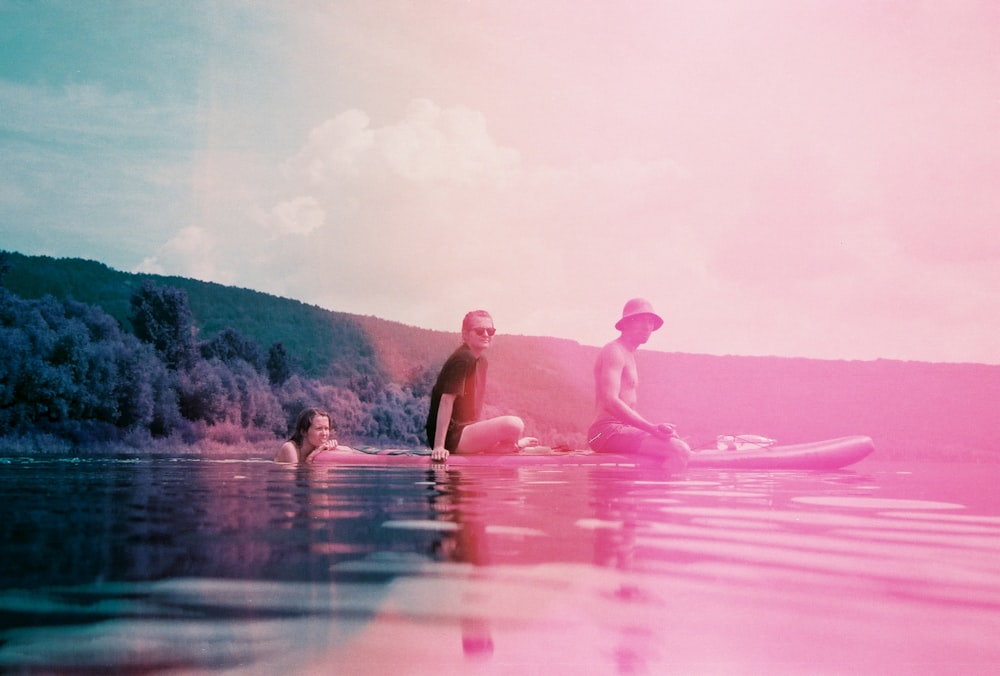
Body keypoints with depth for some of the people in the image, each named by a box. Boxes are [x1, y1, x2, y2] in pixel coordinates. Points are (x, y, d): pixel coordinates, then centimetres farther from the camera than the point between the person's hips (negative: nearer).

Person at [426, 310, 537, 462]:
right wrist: (439, 446, -30)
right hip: (451, 436, -11)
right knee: (514, 425, -21)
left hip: (462, 430, 11)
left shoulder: (481, 362, 12)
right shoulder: (463, 359, -18)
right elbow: (447, 400, -25)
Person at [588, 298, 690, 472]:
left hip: (621, 429, 10)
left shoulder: (629, 355, 24)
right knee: (679, 451, -22)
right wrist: (652, 428, -28)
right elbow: (610, 402, -22)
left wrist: (655, 428, 12)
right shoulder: (614, 352, -8)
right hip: (608, 430, -10)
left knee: (683, 449, 12)